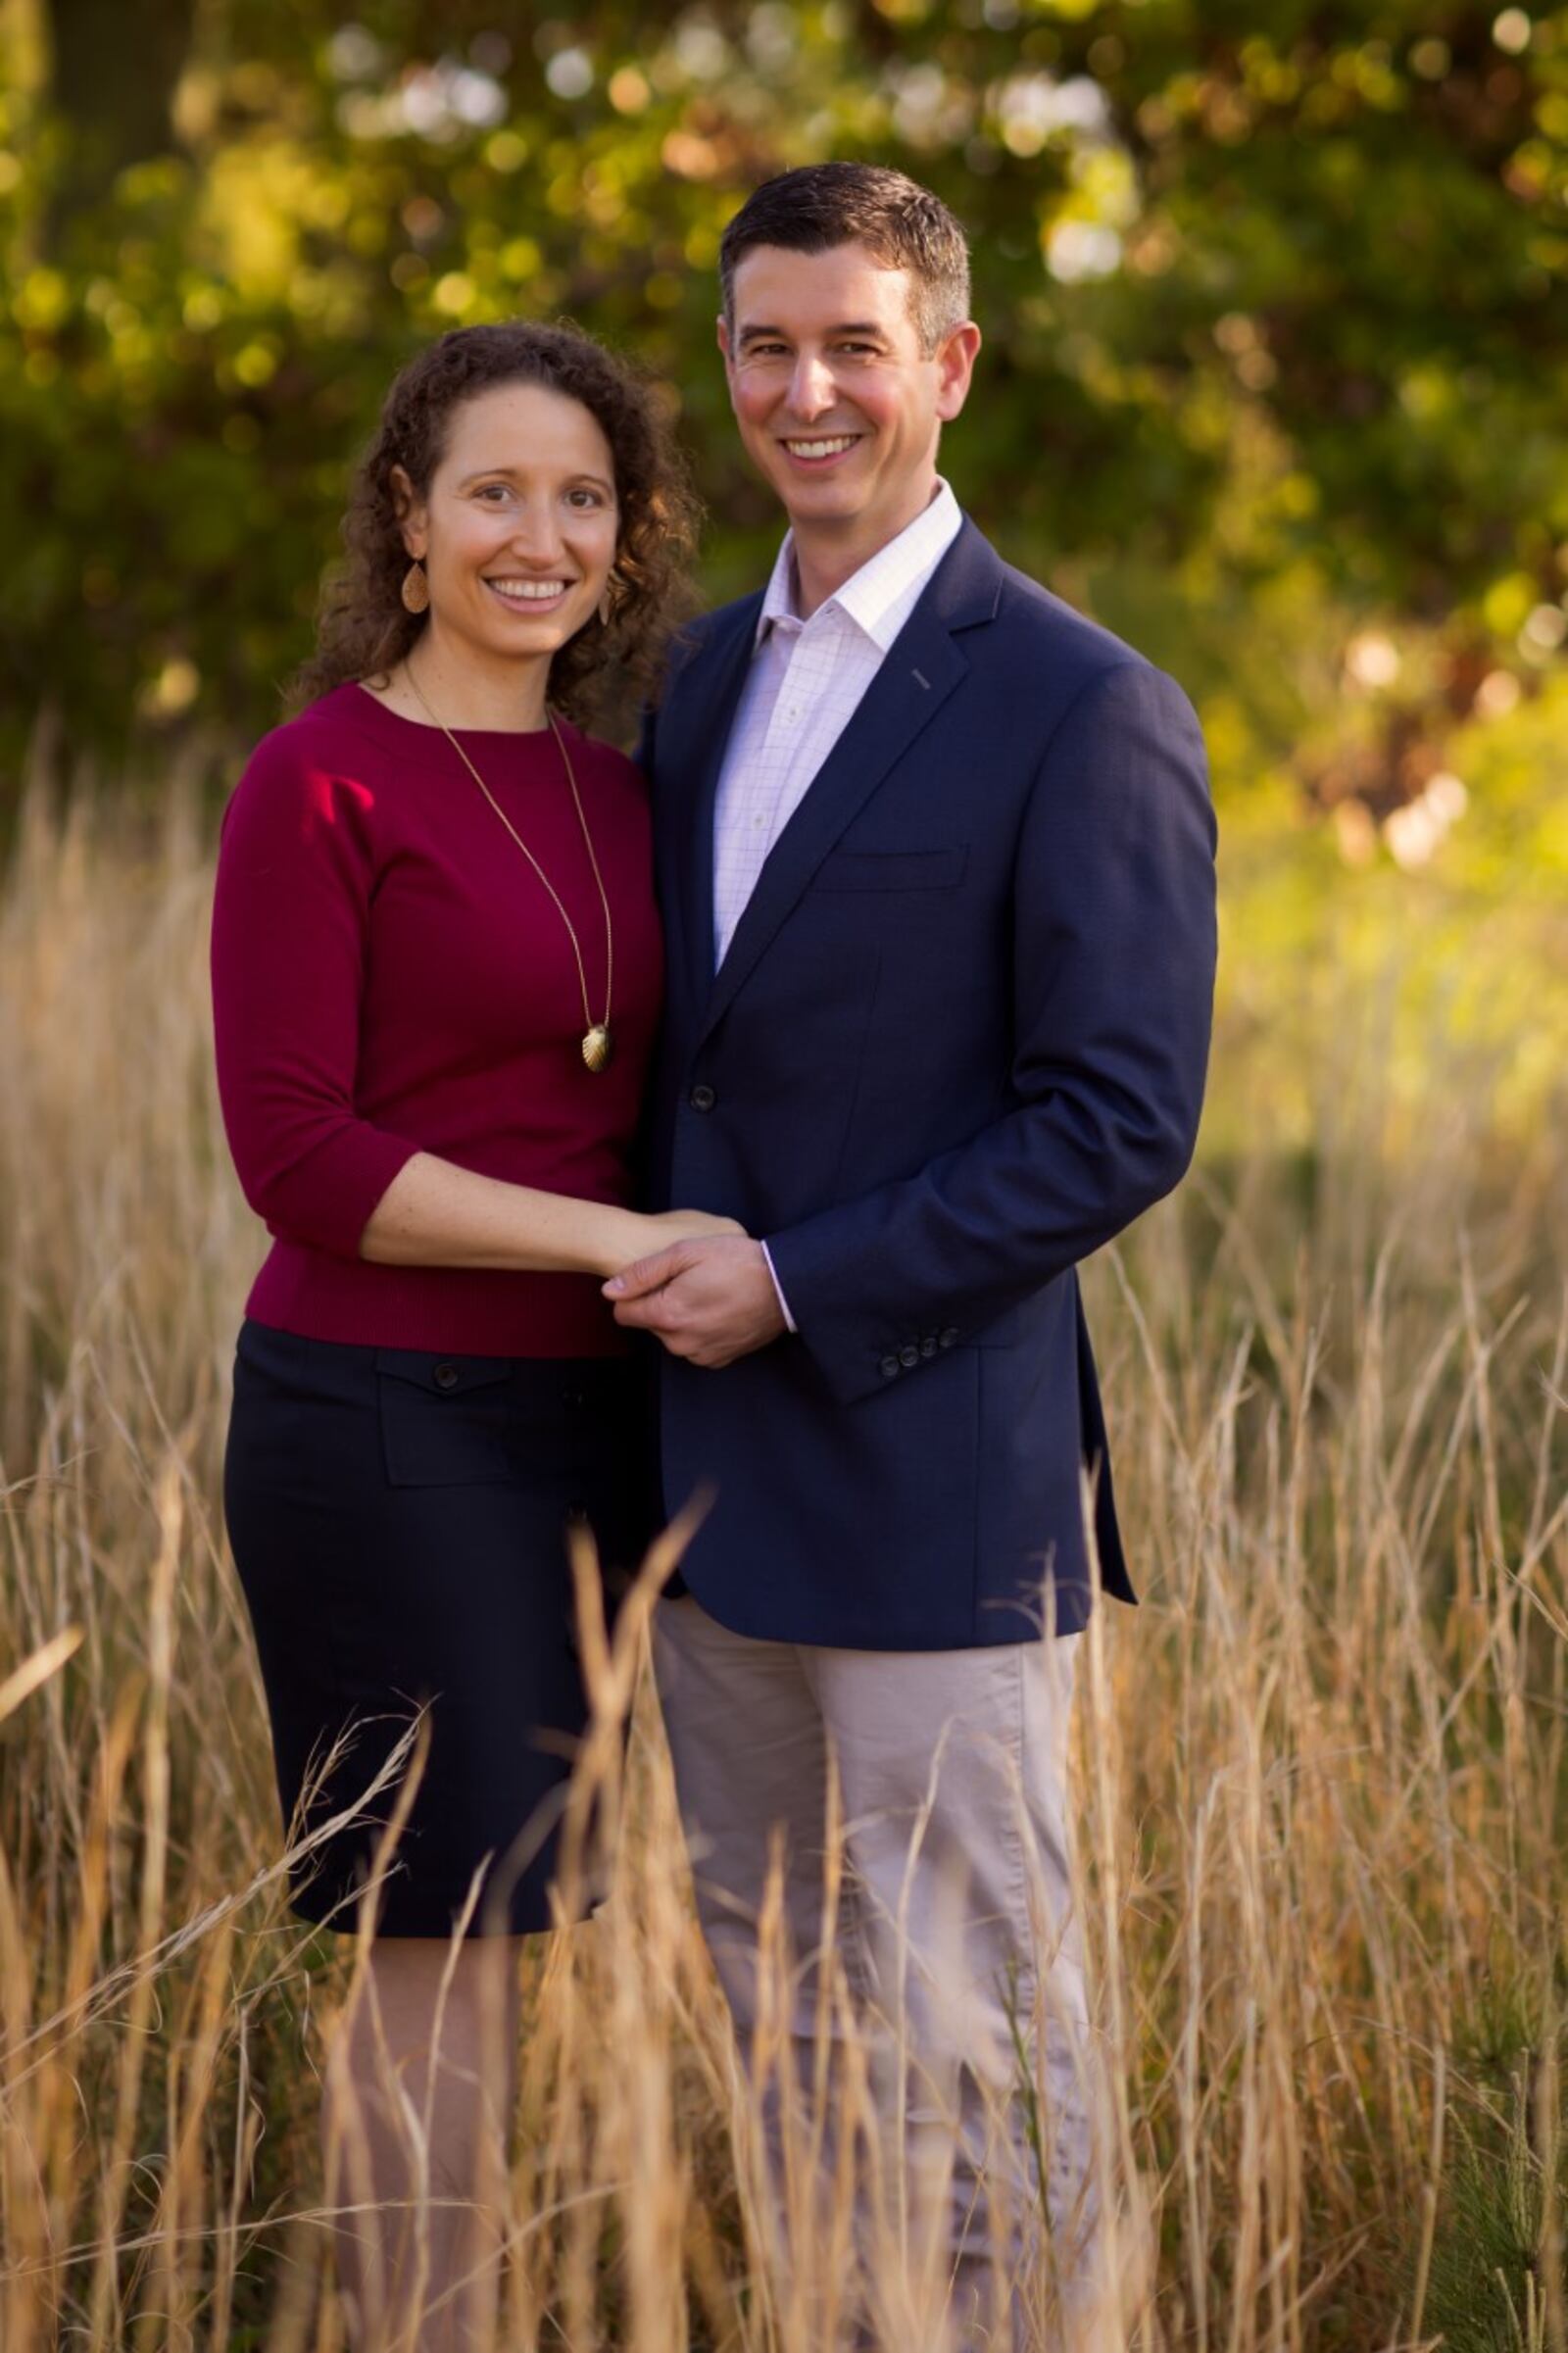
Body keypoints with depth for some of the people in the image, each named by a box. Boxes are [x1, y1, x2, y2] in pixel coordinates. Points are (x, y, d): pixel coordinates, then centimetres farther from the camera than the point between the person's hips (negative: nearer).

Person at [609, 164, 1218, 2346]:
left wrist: (795, 1284, -17)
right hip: (718, 1470, 8)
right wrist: (663, 1281, 12)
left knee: (969, 2058, -1)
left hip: (937, 1483, -7)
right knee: (772, 2017, 15)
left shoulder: (1083, 711, -12)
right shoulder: (712, 674, 12)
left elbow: (1119, 1123, -15)